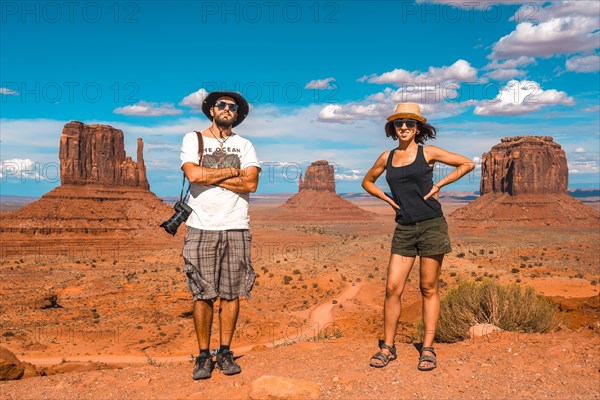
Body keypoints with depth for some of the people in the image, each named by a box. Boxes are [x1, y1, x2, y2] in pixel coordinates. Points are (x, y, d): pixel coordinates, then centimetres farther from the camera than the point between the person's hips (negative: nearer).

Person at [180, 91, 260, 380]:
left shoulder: (244, 145, 13)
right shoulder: (193, 140, 9)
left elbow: (251, 183, -4)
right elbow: (193, 174, -11)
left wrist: (210, 176, -7)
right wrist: (232, 172, -3)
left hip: (236, 228, 2)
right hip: (201, 228, -2)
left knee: (231, 293, 5)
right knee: (202, 294, 0)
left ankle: (225, 353, 17)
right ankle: (203, 355, 13)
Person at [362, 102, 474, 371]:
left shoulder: (428, 152, 2)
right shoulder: (386, 157, 10)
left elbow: (467, 164, 8)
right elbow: (367, 182, 25)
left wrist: (439, 184, -1)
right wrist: (387, 199, 9)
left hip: (431, 225, -3)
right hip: (404, 229, 3)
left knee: (429, 289, 3)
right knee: (393, 288, -2)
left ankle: (428, 349, 13)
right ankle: (387, 346, 11)